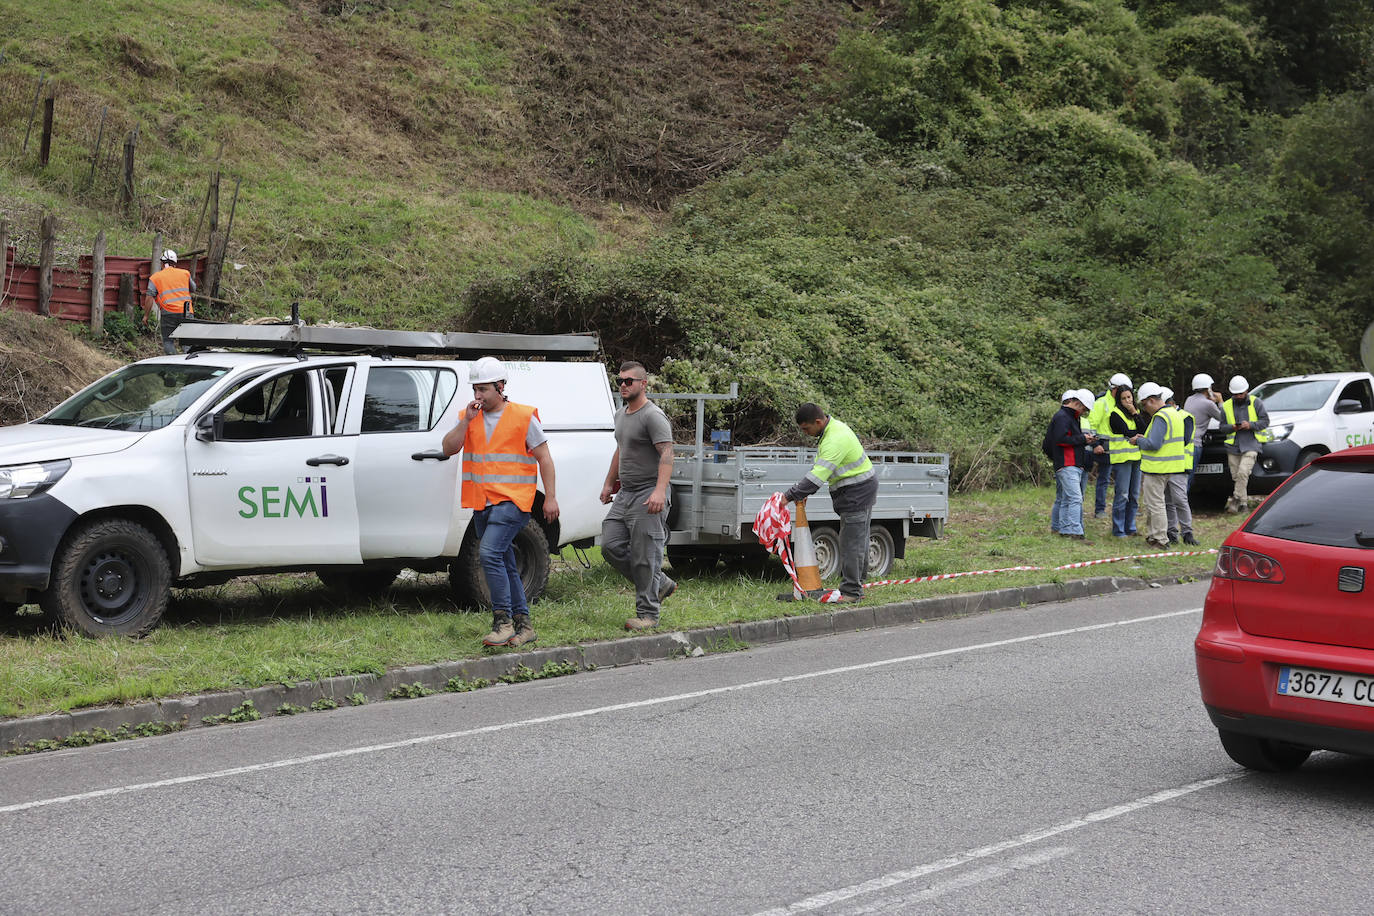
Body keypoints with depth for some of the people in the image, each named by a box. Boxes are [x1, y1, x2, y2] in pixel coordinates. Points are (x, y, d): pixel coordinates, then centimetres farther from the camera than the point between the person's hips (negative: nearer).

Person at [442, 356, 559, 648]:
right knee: (505, 565, 10)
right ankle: (523, 625, 17)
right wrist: (467, 420, -11)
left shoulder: (523, 416, -2)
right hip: (482, 503, 6)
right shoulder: (469, 418, 11)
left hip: (513, 500, -6)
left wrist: (550, 497, -5)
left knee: (489, 552, -22)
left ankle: (503, 620, -17)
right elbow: (449, 449, -1)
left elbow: (544, 458, 0)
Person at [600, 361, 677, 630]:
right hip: (625, 494, 9)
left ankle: (648, 613, 1)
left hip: (648, 496, -9)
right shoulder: (621, 414, 17)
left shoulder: (653, 416, -13)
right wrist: (609, 482, 31)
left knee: (644, 556, -8)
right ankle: (660, 584, 18)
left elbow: (667, 454, -22)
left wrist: (659, 491, -34)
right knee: (611, 546, 4)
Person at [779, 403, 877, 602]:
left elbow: (817, 476, -31)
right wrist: (802, 491, 4)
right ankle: (857, 588, 23)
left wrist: (789, 496, -29)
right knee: (858, 540, 15)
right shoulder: (833, 428, 8)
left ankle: (851, 591, -6)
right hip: (859, 491, 11)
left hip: (857, 492, -11)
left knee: (851, 542, -9)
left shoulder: (835, 440, -26)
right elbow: (819, 468, 13)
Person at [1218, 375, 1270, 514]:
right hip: (1233, 445, 4)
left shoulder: (1256, 403, 4)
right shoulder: (1226, 406, 11)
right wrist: (1232, 427, -11)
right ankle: (1243, 502, 12)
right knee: (1235, 476, 3)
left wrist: (1250, 425, -15)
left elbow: (1265, 421, 2)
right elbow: (1222, 427, 11)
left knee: (1243, 472, -20)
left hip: (1251, 444, -4)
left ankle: (1237, 499, -16)